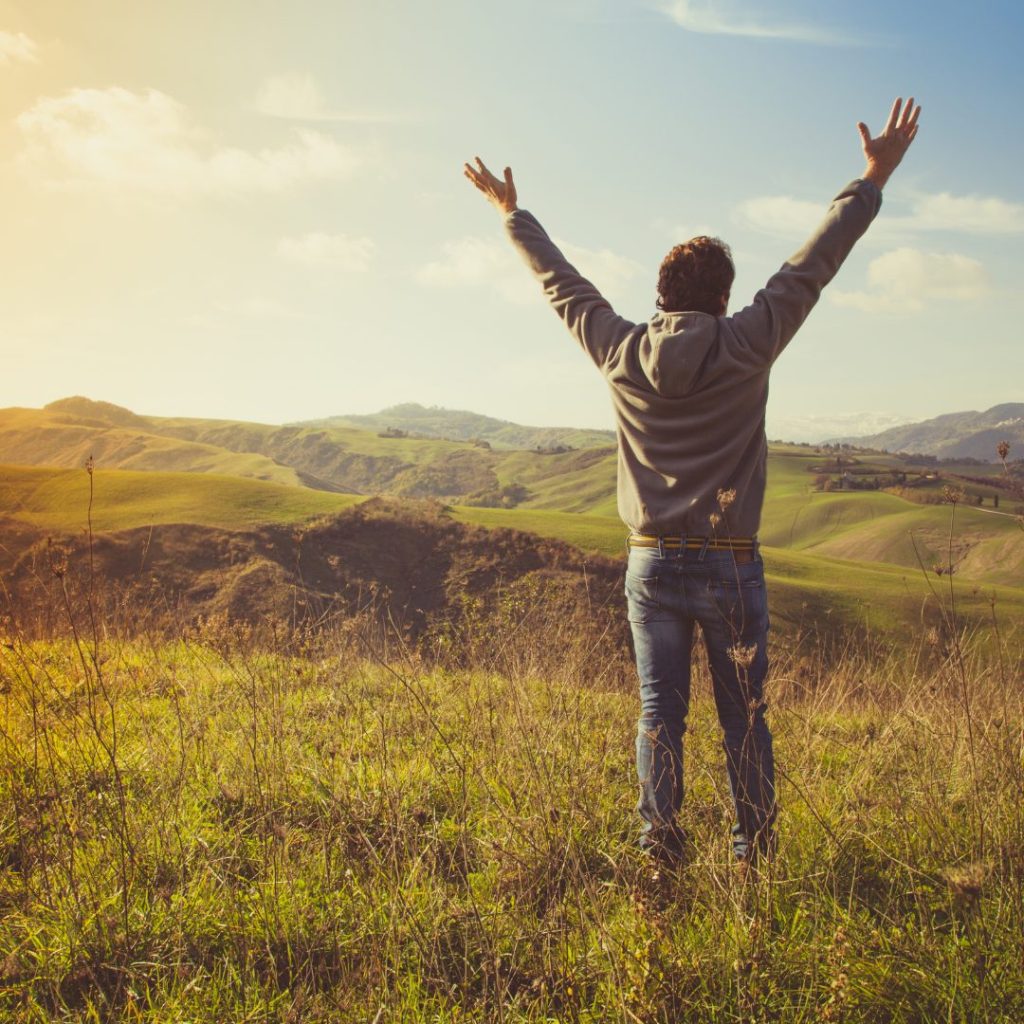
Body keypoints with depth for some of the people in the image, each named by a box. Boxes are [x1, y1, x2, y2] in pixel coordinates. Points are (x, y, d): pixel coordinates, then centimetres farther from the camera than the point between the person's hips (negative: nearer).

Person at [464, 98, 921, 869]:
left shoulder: (622, 354, -2)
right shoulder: (746, 347, -9)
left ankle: (661, 850, 14)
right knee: (744, 717, 9)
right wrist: (874, 181, 5)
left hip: (653, 566, 2)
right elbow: (812, 266, -4)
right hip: (729, 567, -2)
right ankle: (755, 854, 18)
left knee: (659, 713, 9)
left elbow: (562, 283, 11)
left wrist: (514, 214, 24)